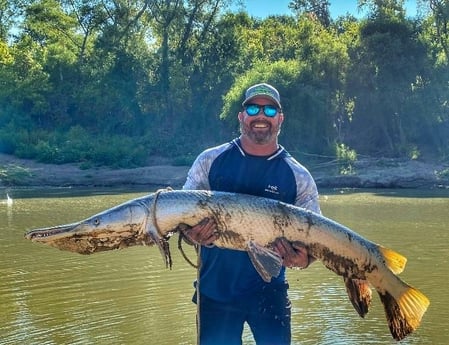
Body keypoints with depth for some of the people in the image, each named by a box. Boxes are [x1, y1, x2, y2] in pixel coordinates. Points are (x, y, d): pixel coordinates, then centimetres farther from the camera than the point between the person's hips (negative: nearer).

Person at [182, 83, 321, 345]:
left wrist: (304, 259, -22)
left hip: (270, 293, 0)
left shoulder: (299, 177, -1)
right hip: (214, 291, 1)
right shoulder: (210, 160, 1)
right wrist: (192, 233, -19)